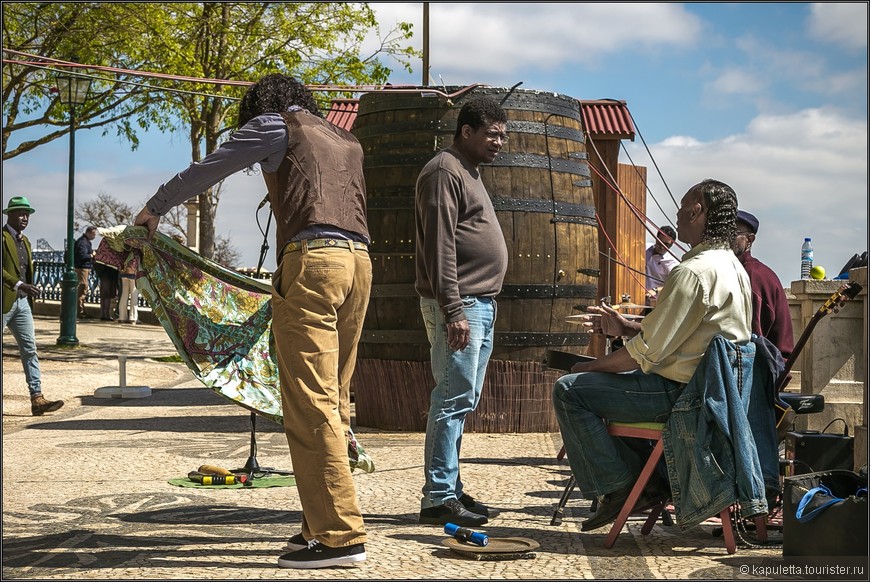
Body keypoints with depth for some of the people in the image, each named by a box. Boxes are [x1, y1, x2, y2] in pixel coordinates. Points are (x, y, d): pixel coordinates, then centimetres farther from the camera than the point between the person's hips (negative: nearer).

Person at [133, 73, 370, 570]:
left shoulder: (274, 125, 10)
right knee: (334, 400, 10)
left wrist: (155, 208, 30)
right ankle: (325, 523, 12)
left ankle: (341, 534, -14)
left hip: (312, 258, -7)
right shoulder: (346, 141, 29)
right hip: (359, 259, 8)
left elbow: (207, 170, 14)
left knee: (311, 403, -10)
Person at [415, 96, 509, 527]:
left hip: (479, 305, 10)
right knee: (454, 399, -11)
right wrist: (453, 310, -23)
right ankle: (438, 497, -8)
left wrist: (478, 307, 20)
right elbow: (439, 246, -17)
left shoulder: (468, 173, 22)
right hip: (459, 305, -10)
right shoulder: (444, 172, -9)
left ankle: (450, 490, 17)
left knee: (461, 400, 11)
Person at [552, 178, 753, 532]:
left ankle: (620, 487, -4)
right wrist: (625, 327, 14)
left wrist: (590, 367, -6)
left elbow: (647, 352, -21)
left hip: (679, 393, -11)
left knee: (569, 390, -10)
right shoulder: (732, 267, 12)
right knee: (599, 383, 26)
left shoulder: (693, 272, -21)